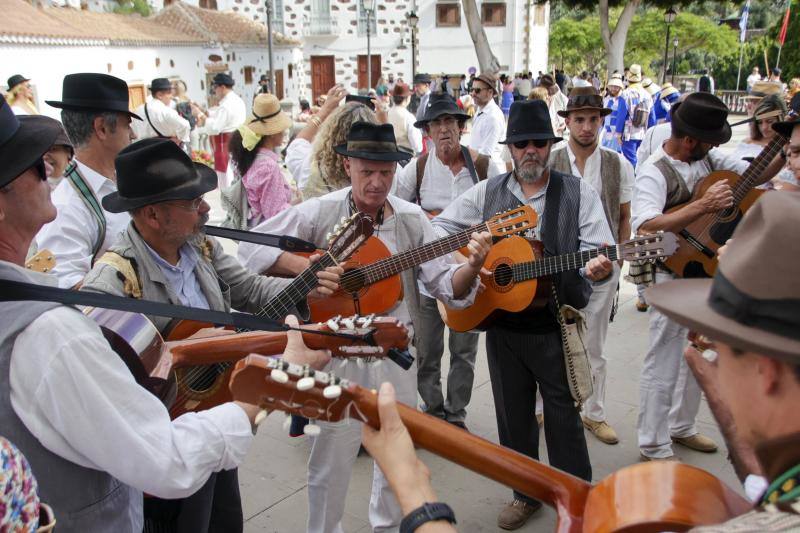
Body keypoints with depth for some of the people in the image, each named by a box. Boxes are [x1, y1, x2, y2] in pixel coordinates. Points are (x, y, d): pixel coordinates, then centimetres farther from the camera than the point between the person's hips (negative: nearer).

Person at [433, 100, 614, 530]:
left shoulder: (578, 192, 0)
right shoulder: (487, 193, 6)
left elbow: (598, 251, -6)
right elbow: (441, 225, 12)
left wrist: (597, 269, -30)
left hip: (558, 325, -3)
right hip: (501, 324, 3)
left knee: (563, 417, 6)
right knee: (513, 414, 15)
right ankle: (526, 493, 34)